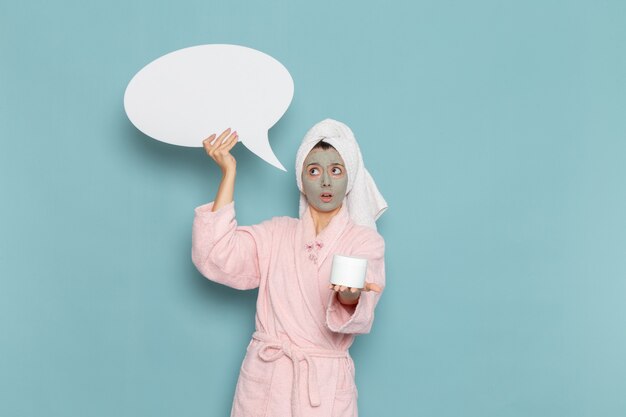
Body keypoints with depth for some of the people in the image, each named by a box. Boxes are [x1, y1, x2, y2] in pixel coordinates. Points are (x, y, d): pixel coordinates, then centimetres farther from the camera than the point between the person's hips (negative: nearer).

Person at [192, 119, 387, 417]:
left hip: (323, 383, -2)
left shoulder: (366, 241, -2)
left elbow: (359, 315, -18)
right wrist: (228, 172, -7)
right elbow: (215, 259, -9)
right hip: (263, 380, 2)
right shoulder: (276, 233, 6)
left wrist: (350, 296, -43)